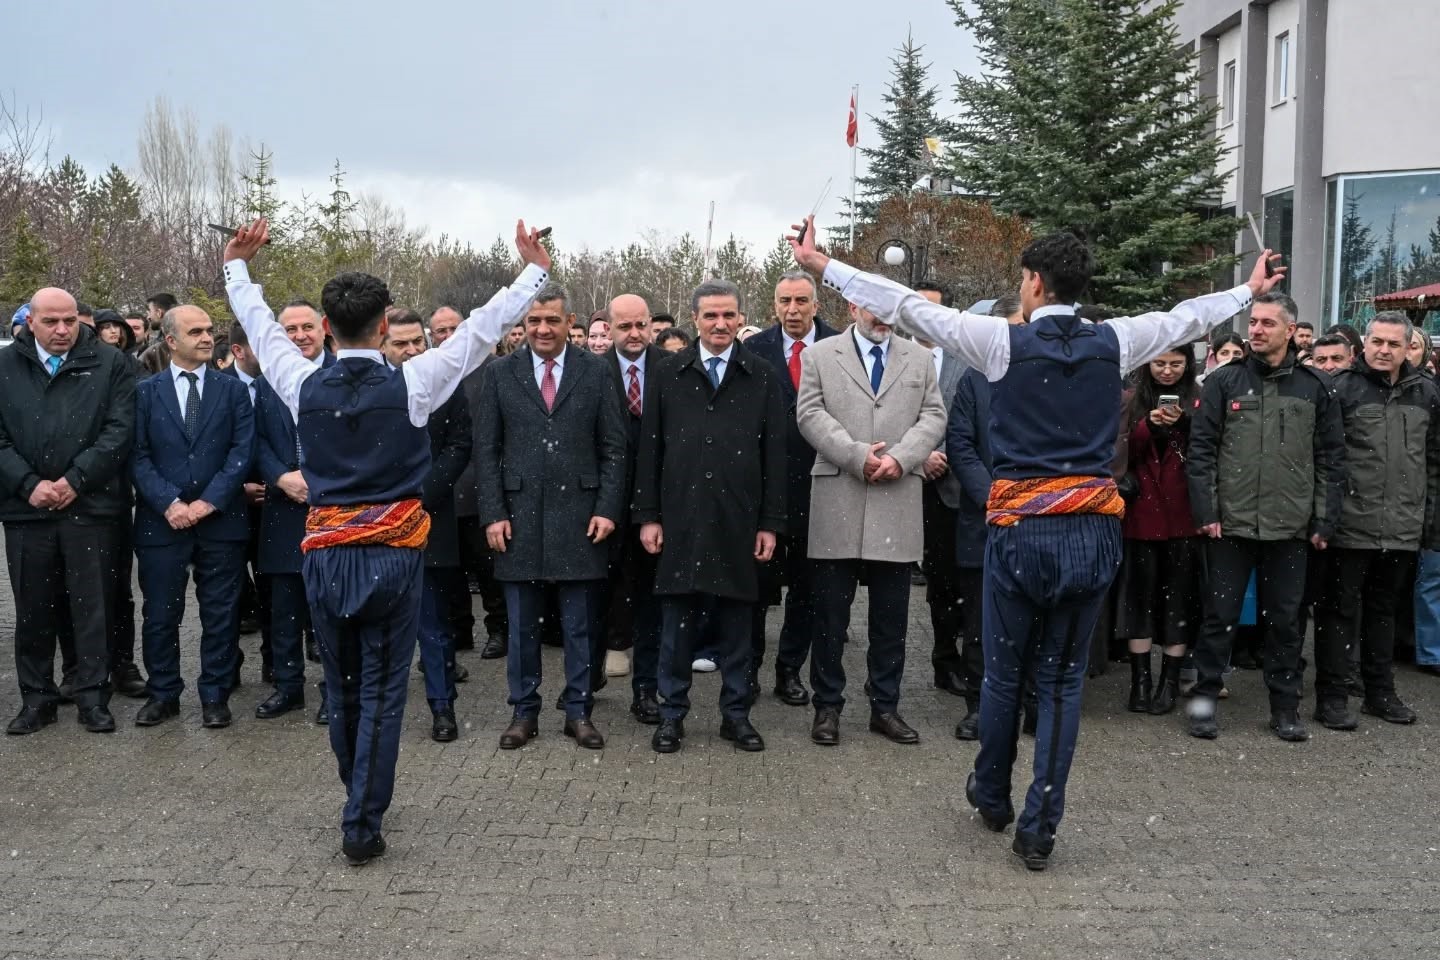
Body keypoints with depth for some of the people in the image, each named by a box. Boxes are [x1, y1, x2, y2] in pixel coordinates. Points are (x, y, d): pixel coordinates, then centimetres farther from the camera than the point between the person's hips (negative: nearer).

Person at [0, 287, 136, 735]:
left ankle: (92, 696, 13)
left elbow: (119, 430, -5)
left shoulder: (109, 363, 2)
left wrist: (75, 480, -11)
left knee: (93, 605, 3)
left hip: (91, 506, -2)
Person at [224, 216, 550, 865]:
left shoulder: (305, 386, -3)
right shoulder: (410, 385, -10)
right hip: (392, 554, -3)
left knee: (341, 689, 17)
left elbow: (260, 326, 14)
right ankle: (363, 825, 6)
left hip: (324, 556, 3)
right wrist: (534, 271, 6)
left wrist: (236, 268, 30)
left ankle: (359, 804, 34)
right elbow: (481, 331, -3)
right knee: (382, 694, 4)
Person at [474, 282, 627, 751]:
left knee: (580, 623, 7)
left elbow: (613, 447, 3)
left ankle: (578, 711, 19)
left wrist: (608, 509, -4)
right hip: (519, 514, 1)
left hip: (579, 514, 0)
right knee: (522, 624, 9)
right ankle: (524, 711, 21)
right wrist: (493, 513, -3)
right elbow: (486, 449, 4)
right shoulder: (500, 374, 5)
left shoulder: (595, 372, 3)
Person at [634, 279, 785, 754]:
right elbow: (650, 448, 4)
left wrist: (771, 523, -1)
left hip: (738, 522, 0)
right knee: (677, 622, 6)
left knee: (736, 623, 9)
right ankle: (672, 713, 17)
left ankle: (735, 713, 20)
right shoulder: (667, 373, 4)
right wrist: (648, 515, 0)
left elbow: (775, 455, 3)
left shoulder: (762, 377, 4)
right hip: (680, 519, 0)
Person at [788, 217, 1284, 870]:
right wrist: (1250, 290, 40)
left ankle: (991, 797, 33)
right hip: (1093, 528, 3)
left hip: (1021, 529, -2)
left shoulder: (1004, 342, -6)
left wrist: (822, 265, 2)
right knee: (1063, 678, 9)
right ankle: (1039, 830, 11)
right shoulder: (1113, 343, 4)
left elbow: (910, 306, -4)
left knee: (1004, 671, 14)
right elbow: (1187, 318, 21)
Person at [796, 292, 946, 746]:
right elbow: (810, 413, -3)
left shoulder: (920, 359, 14)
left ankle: (885, 706, 19)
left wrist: (900, 457, -12)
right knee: (830, 614, 4)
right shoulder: (821, 355, 8)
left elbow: (934, 416, 5)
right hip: (838, 502, -2)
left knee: (891, 616, 8)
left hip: (899, 505, 2)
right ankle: (827, 706, 15)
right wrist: (857, 455, -14)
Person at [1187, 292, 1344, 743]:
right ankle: (1204, 698, 16)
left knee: (1285, 620, 10)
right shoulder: (1224, 382, 1)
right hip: (1231, 523, -1)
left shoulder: (1316, 387, 4)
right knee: (1221, 615, 5)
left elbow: (1331, 458, 6)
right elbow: (1201, 449, -2)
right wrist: (1206, 511, -8)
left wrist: (1325, 520, 1)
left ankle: (1285, 706, 21)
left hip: (1291, 528, 1)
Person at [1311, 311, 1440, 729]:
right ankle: (1331, 697, 11)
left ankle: (1380, 692, 28)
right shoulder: (1341, 388, -6)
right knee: (1340, 610, 3)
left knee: (1384, 609, 17)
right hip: (1351, 526, -5)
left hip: (1402, 529, 5)